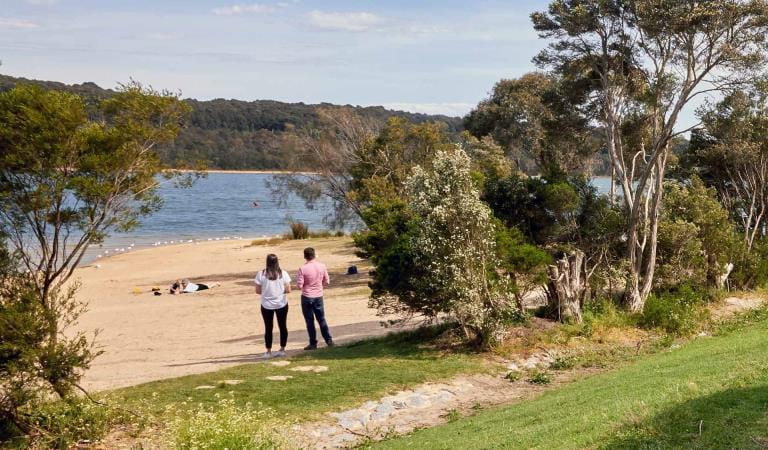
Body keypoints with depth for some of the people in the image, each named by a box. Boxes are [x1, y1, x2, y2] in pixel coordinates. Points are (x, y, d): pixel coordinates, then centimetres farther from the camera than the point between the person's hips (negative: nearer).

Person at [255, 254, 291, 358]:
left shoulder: (261, 274, -11)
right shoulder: (283, 274, -9)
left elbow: (258, 291, -7)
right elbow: (288, 290, -8)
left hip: (267, 305, -1)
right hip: (281, 304, 1)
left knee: (268, 328, 10)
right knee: (283, 326, 15)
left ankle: (268, 352, 15)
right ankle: (282, 349, 19)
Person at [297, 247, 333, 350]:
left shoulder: (303, 269, -16)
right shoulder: (322, 266, -4)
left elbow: (299, 285, -15)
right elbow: (327, 281, 4)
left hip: (307, 297, -4)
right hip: (319, 296, 4)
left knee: (310, 321, 6)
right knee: (321, 319, 15)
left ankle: (313, 343, 10)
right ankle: (329, 340, 14)